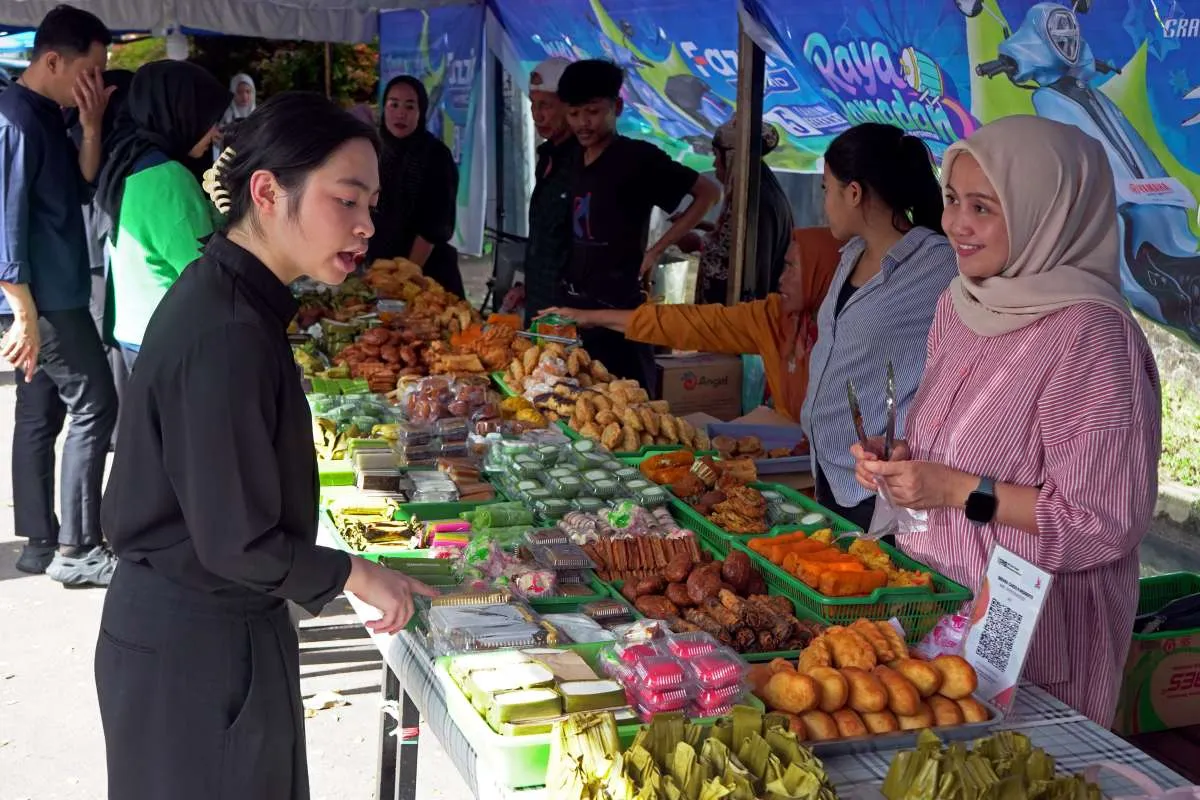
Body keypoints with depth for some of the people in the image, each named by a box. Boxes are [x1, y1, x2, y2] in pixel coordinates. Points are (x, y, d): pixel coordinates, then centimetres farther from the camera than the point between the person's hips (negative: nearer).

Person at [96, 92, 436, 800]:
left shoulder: (220, 293, 3)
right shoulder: (230, 336, -27)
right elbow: (238, 542, -24)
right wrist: (353, 575, -10)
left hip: (182, 625, 9)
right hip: (198, 650, -9)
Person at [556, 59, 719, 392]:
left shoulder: (637, 158, -10)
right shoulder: (574, 161, 10)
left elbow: (708, 193, -7)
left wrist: (656, 250, -9)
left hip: (617, 309, -7)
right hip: (574, 306, 7)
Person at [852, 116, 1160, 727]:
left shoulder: (1089, 334, -21)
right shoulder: (961, 304, 3)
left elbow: (1108, 522, -21)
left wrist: (960, 490, -22)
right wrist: (897, 459, -3)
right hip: (930, 601, 7)